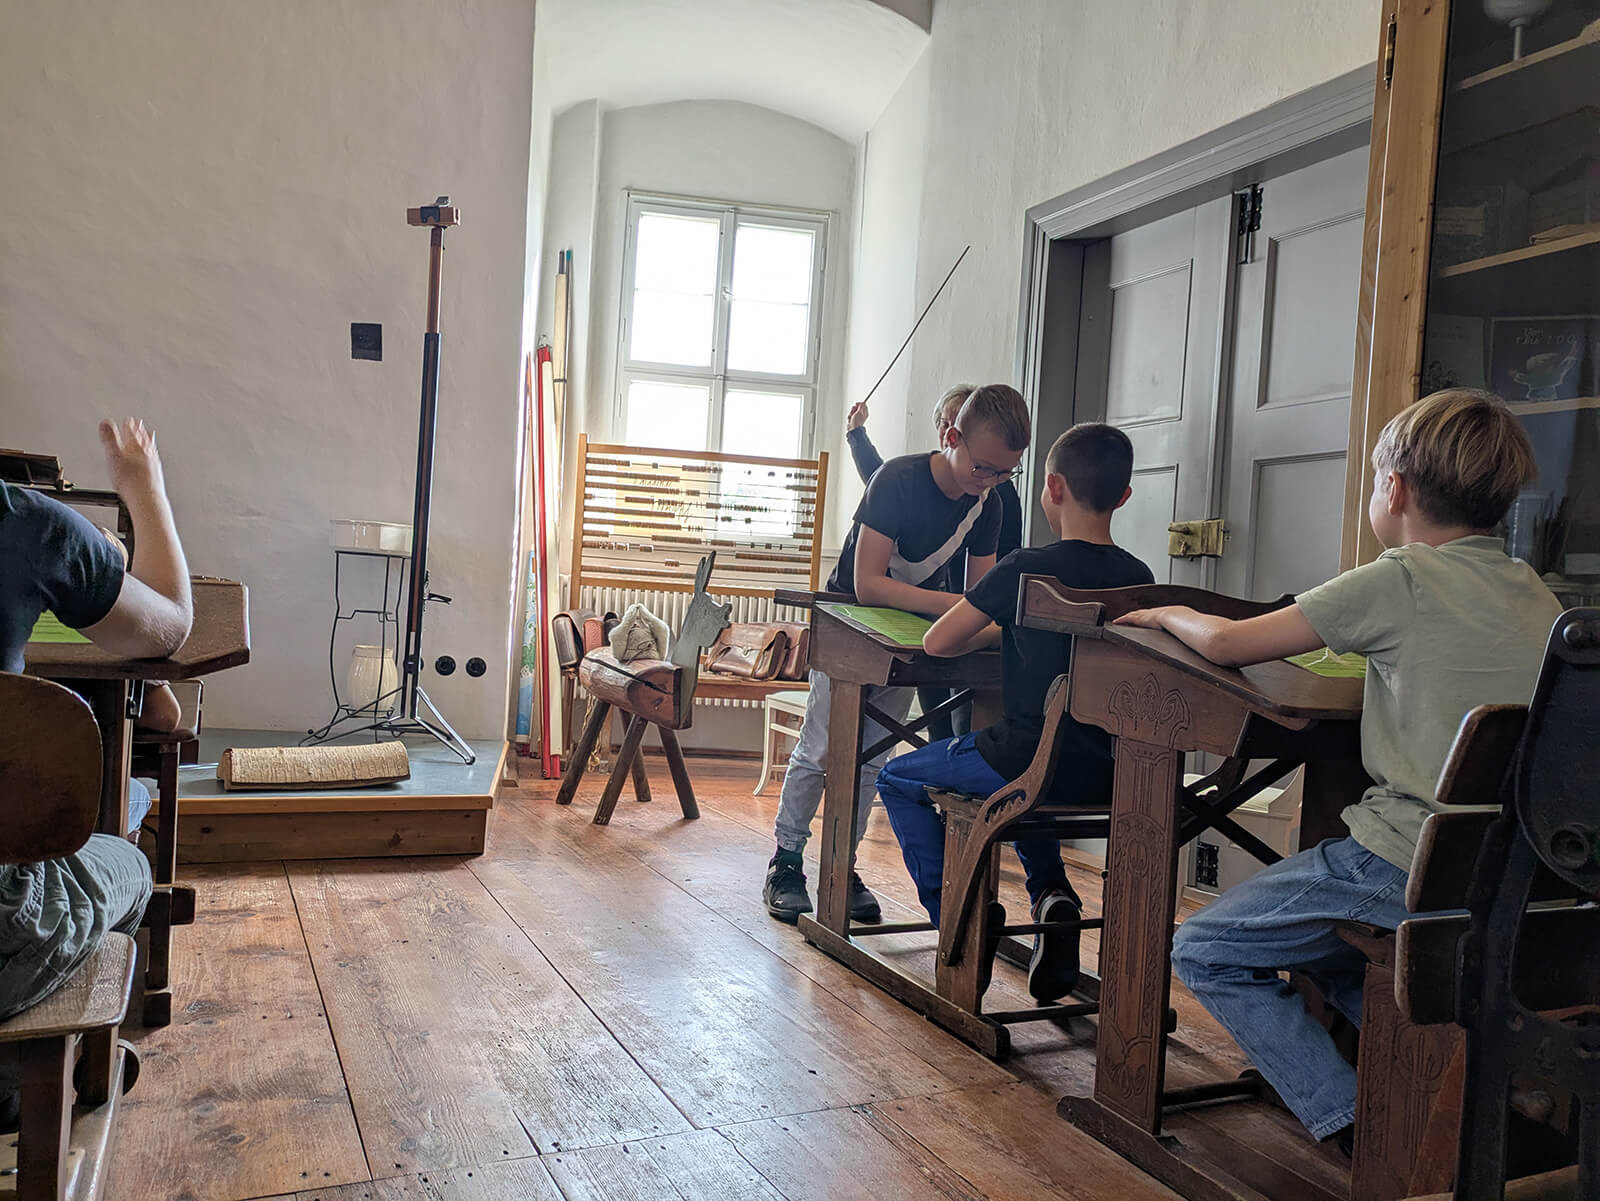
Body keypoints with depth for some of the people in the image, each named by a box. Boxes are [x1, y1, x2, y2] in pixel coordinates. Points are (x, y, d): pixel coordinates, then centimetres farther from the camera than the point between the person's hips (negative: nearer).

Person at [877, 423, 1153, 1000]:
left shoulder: (1028, 568, -14)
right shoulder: (1138, 578, 1)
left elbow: (936, 642, -7)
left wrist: (998, 629, 10)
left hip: (1026, 761, -6)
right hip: (1104, 775, 6)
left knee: (898, 779, 19)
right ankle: (1053, 896, 21)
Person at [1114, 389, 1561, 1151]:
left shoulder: (1401, 580, -11)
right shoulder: (1533, 594, 9)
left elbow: (1226, 644, -9)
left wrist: (1164, 614, 10)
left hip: (1414, 861, -8)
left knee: (1204, 952, 5)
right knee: (1319, 942, 32)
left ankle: (1358, 1129, -1)